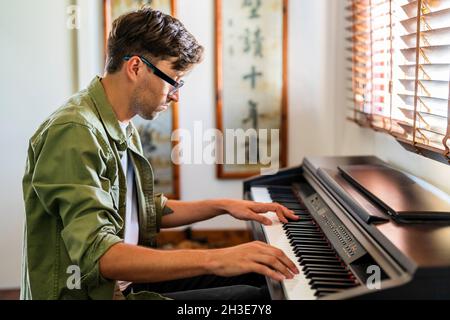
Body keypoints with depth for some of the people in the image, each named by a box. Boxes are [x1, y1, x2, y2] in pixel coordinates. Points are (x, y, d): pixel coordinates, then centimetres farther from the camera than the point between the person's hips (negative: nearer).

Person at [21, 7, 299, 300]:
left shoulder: (123, 129, 12)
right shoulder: (75, 133, -22)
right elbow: (97, 254, -32)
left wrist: (222, 206, 14)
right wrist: (215, 259, -37)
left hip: (126, 280, 10)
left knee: (255, 274, 1)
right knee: (254, 296, -17)